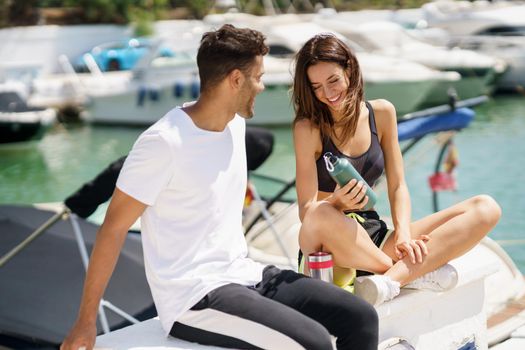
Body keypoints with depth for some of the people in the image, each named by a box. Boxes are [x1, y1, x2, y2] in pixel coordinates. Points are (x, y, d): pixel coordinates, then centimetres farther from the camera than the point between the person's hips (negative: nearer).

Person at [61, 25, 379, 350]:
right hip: (193, 299, -8)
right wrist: (86, 322, -9)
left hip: (245, 274, 8)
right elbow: (113, 228, -11)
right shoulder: (164, 142, -17)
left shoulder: (236, 123, 7)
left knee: (362, 318, -6)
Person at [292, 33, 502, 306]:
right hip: (331, 249, -5)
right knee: (322, 218, -43)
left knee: (486, 209, -10)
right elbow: (307, 211, -12)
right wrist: (337, 202, -34)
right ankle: (419, 273, -17)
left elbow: (397, 187, 6)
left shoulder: (382, 113, 6)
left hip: (374, 237, 5)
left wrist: (404, 235, -12)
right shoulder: (308, 128, -7)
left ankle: (388, 282, -28)